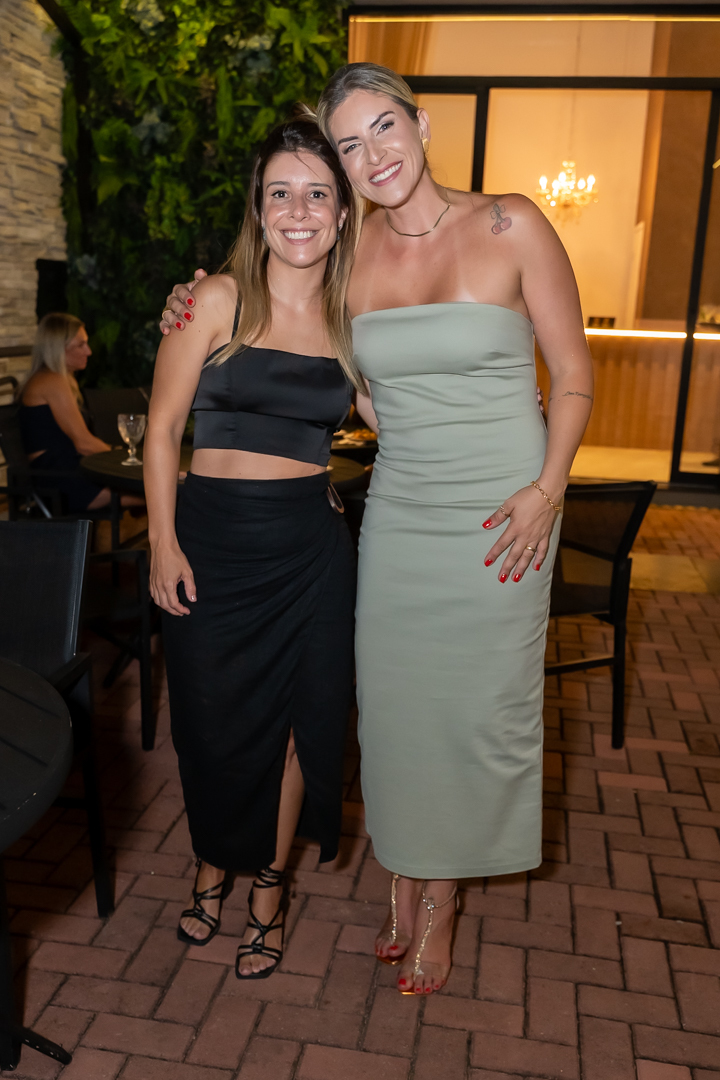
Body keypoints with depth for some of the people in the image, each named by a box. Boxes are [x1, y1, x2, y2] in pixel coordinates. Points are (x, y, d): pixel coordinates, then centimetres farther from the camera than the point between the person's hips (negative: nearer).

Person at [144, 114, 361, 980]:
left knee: (294, 718, 10)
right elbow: (163, 426, -4)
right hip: (212, 537, -2)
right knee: (212, 715, 9)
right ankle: (214, 866, 40)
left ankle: (268, 886, 35)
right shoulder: (217, 300, -5)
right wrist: (164, 544, -8)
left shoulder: (352, 316, 5)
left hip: (309, 543, 3)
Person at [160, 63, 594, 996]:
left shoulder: (511, 226, -6)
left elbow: (573, 374, -1)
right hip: (398, 511, 3)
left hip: (500, 514, -3)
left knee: (477, 704, 7)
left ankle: (442, 894, 31)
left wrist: (548, 489, -13)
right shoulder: (353, 254, 4)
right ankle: (403, 877, 34)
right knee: (393, 698, 9)